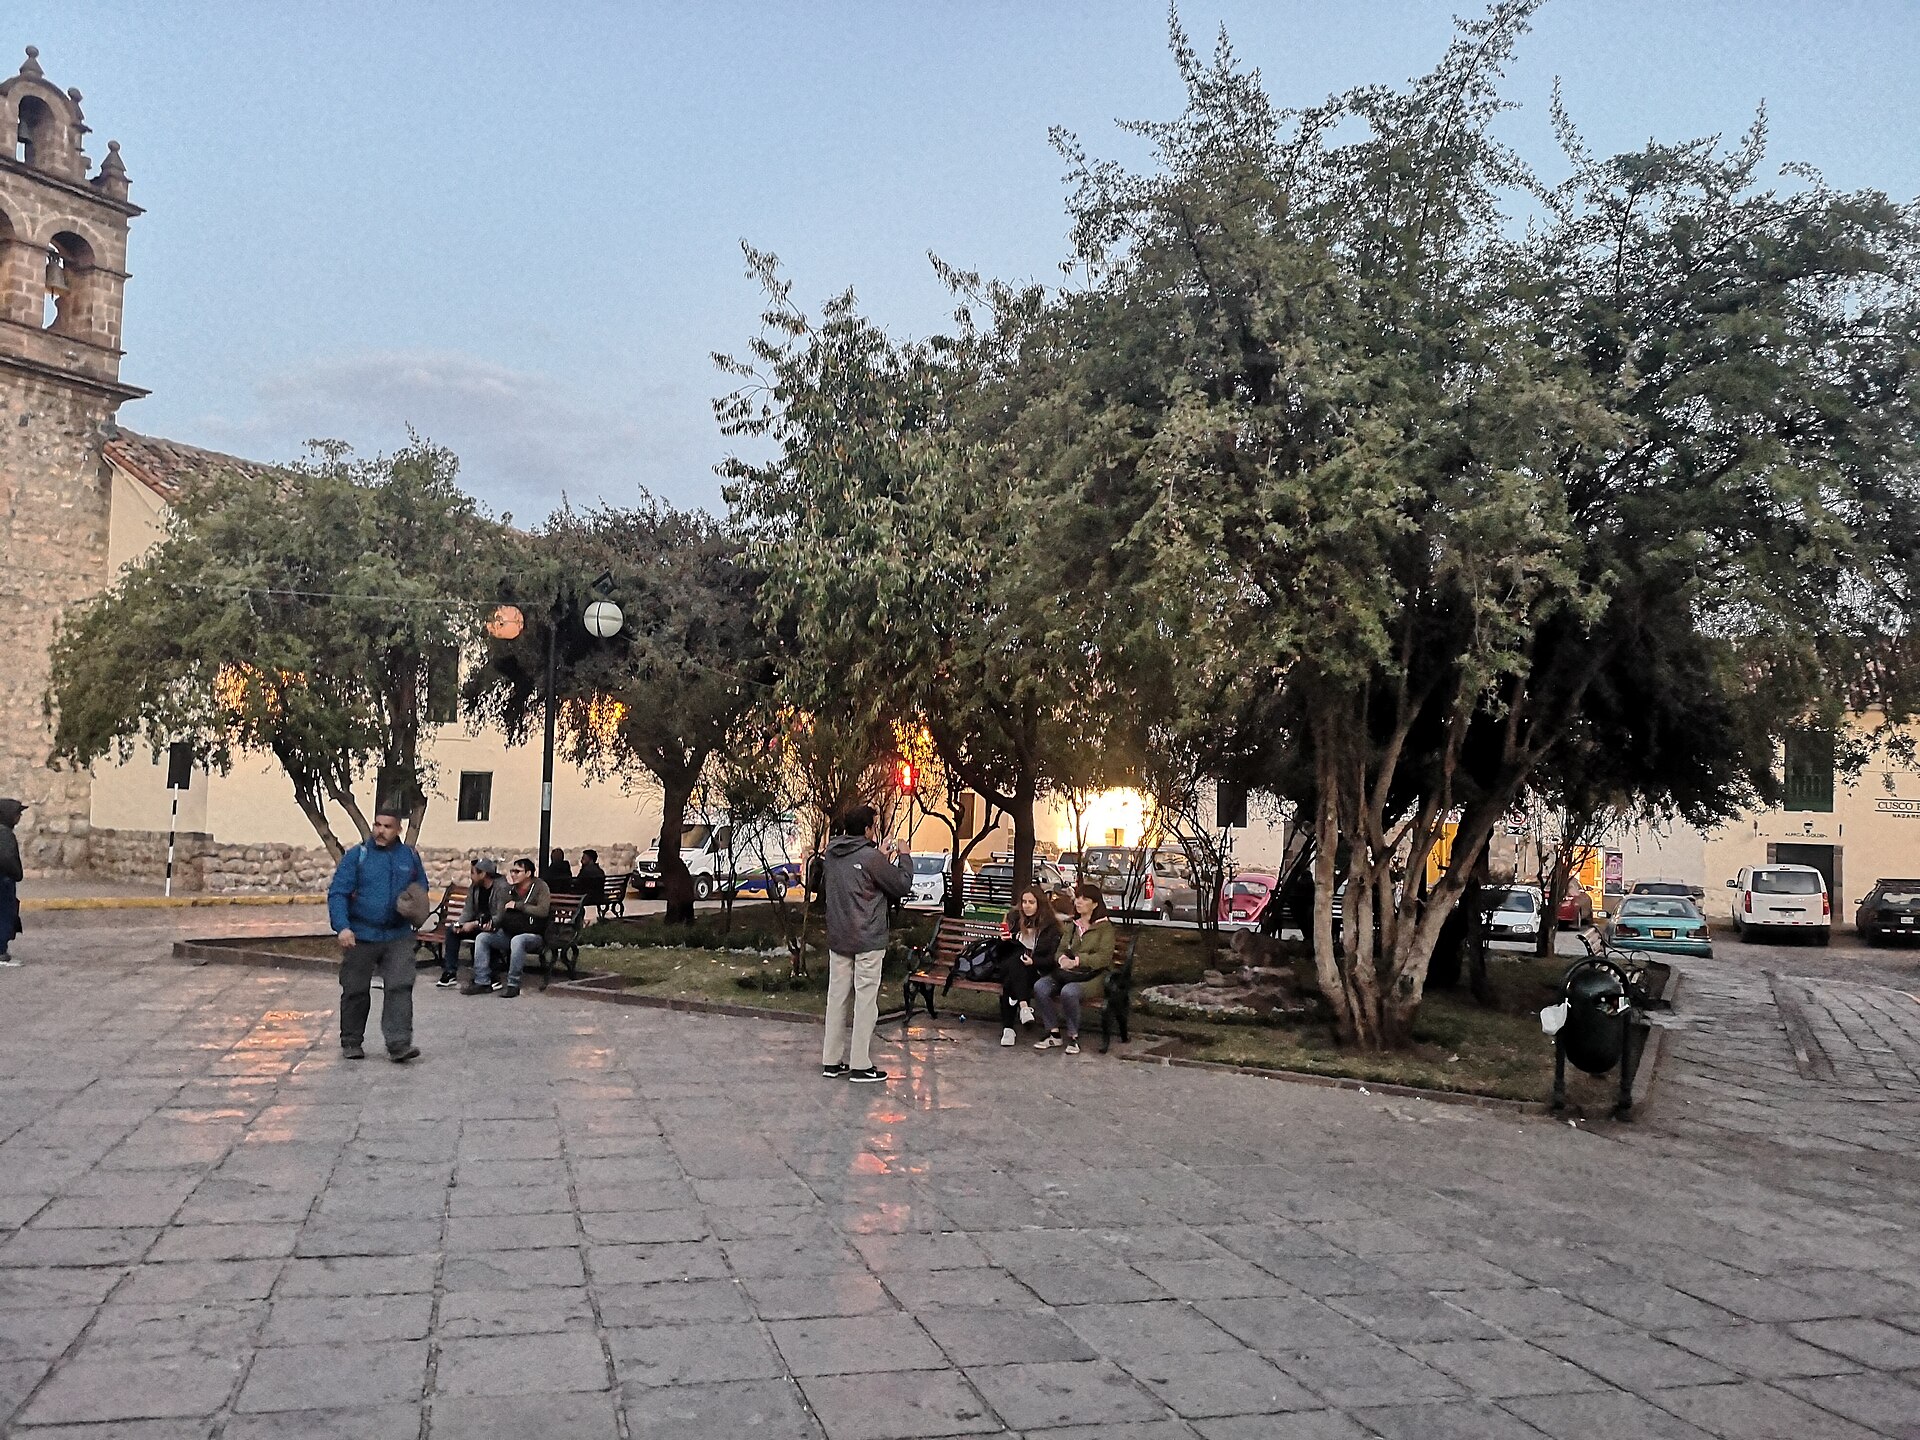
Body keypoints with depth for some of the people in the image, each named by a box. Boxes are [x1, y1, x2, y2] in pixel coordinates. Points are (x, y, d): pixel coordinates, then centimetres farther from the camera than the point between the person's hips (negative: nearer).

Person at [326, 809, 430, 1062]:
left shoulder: (409, 856, 8)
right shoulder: (356, 856, -2)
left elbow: (421, 889, 22)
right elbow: (337, 893, -7)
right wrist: (342, 927, -21)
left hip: (398, 937, 2)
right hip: (360, 937, -2)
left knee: (400, 988, -9)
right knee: (356, 991, 8)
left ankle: (399, 1044, -9)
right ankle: (351, 1043, 24)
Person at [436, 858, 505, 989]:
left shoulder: (501, 888, -19)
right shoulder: (474, 886, 3)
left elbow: (501, 916, -25)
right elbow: (468, 910, 6)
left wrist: (474, 924, -29)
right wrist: (459, 924, -16)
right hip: (477, 924, 8)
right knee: (452, 930, -9)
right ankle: (450, 973, -8)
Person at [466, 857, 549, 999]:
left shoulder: (540, 886, -5)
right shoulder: (510, 889, 13)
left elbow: (543, 911, -19)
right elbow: (501, 913, 13)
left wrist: (517, 905, -15)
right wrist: (492, 924, -10)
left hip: (533, 935, -7)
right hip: (508, 933, 7)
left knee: (517, 940, -38)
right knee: (481, 937, -11)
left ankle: (513, 985, -30)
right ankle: (482, 982, -11)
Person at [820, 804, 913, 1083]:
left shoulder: (831, 855, 5)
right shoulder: (871, 858, -16)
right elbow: (903, 886, -10)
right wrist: (904, 856, 7)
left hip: (838, 939, 7)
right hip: (867, 941, -7)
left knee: (837, 997, 11)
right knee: (865, 1000, -1)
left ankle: (831, 1061, 16)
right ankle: (860, 1065, 1)